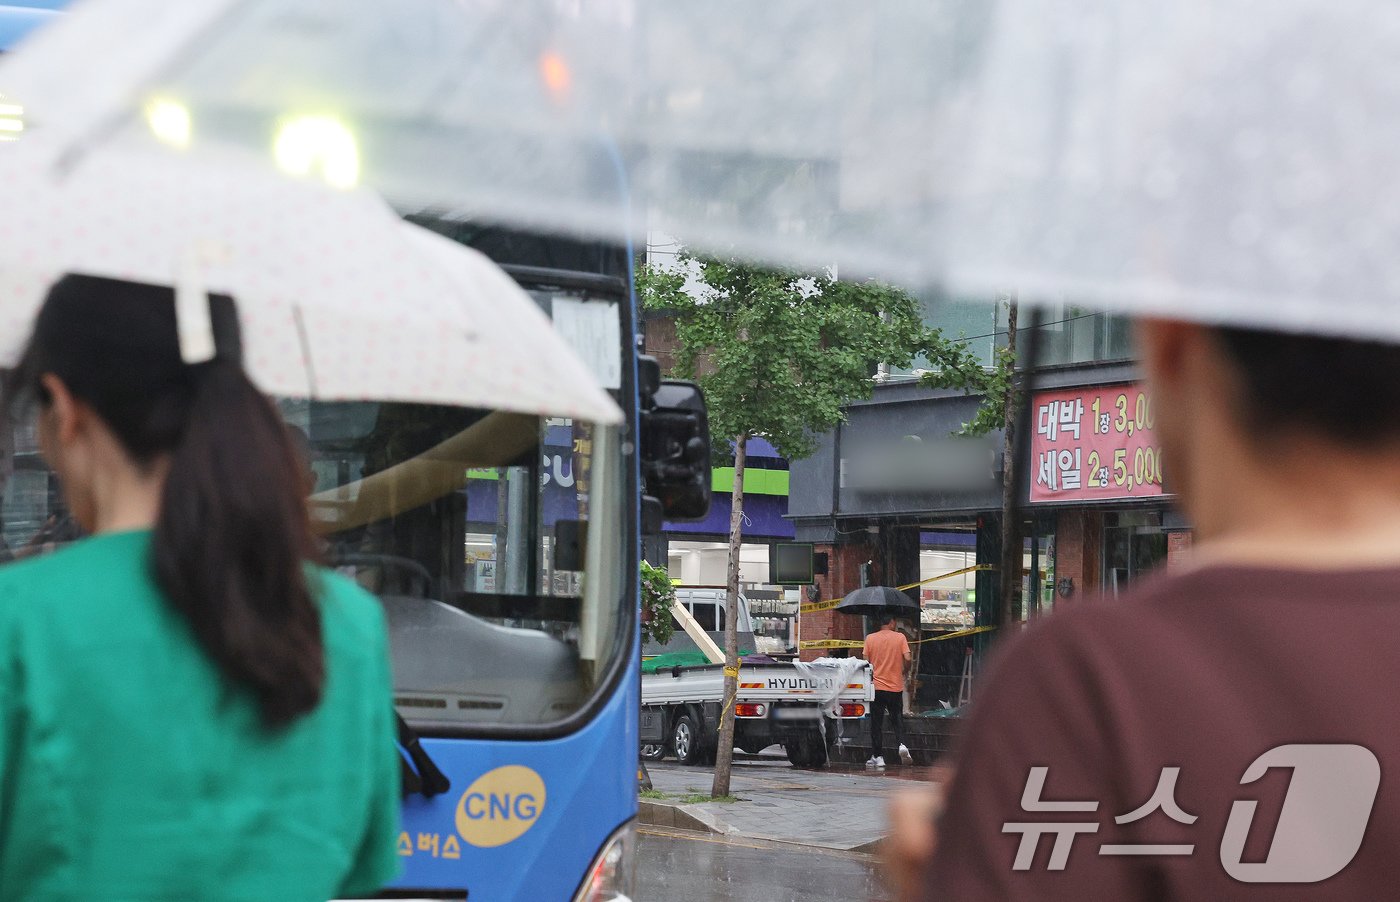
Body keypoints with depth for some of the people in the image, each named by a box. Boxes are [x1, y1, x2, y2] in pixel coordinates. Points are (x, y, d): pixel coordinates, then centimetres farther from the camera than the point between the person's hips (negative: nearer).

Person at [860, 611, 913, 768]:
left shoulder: (870, 638, 0)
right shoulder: (900, 637, -3)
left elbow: (865, 661, -2)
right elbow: (907, 658, -10)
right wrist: (903, 671, 9)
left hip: (876, 687, 0)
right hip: (896, 686, 0)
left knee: (876, 723, 6)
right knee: (897, 719, 13)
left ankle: (877, 757, 7)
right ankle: (901, 744, -12)